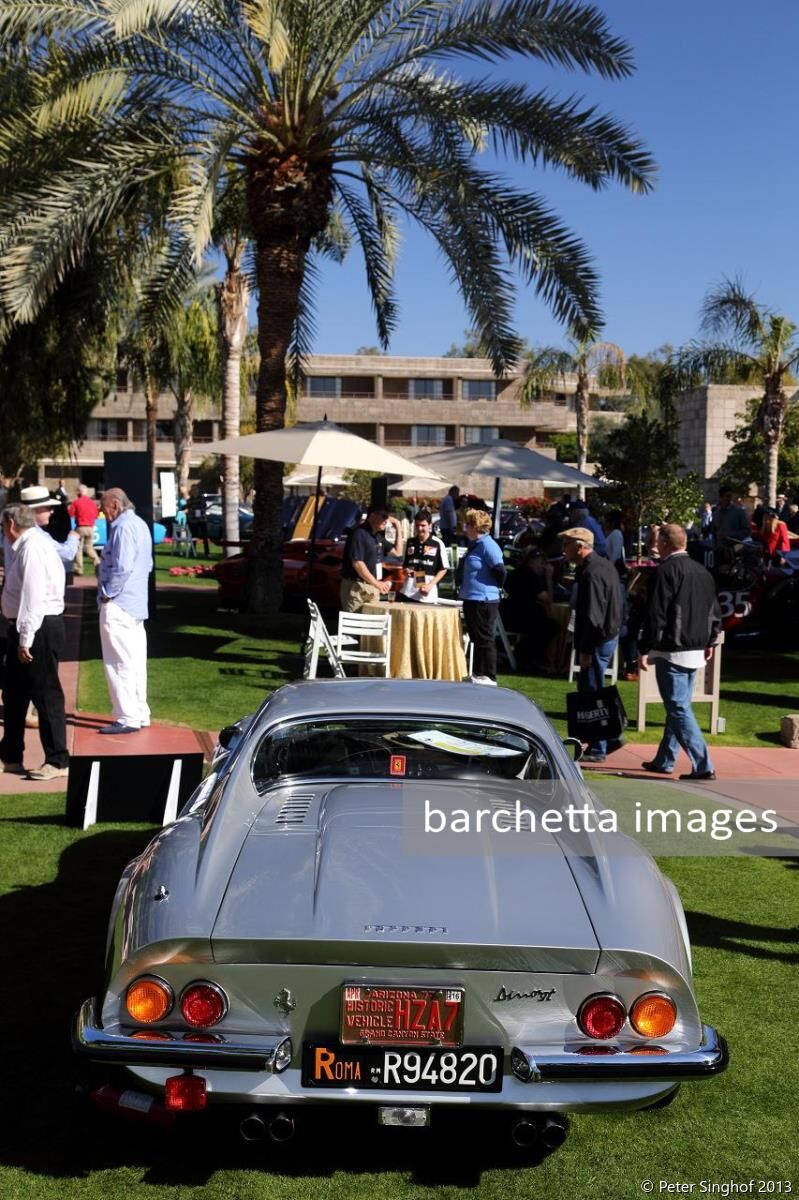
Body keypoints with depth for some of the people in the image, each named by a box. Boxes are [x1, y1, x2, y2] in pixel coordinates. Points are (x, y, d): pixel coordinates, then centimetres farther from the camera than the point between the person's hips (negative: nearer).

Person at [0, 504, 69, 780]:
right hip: (23, 629, 10)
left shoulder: (32, 548, -17)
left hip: (40, 629, -10)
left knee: (46, 695, -4)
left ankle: (57, 762, 4)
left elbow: (33, 597, -23)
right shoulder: (23, 546, 14)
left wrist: (25, 640, -23)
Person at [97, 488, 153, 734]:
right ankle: (140, 714, 18)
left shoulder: (124, 528, -16)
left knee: (119, 664, -6)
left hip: (118, 606, -10)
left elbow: (122, 568, -23)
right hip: (137, 605, 10)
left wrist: (107, 594, -11)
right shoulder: (139, 525, 15)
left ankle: (127, 719, -4)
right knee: (136, 663, 13)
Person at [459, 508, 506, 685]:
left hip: (483, 601, -10)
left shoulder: (487, 545, -17)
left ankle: (489, 677, 3)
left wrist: (496, 588, -7)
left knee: (485, 639, -3)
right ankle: (478, 674, 25)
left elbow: (500, 570, -21)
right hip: (471, 599, 10)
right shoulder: (475, 544, 14)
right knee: (477, 638, 16)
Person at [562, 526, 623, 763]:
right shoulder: (605, 566, 12)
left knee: (591, 693, -2)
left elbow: (592, 617, -23)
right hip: (609, 635, 10)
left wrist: (585, 650, -19)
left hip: (597, 640, -10)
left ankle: (597, 749, 5)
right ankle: (611, 736, 22)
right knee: (590, 690, 18)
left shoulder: (591, 573, -19)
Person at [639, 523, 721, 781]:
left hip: (672, 652, -8)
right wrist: (709, 643, 27)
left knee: (679, 710, -6)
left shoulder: (667, 570, -13)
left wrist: (645, 650, -13)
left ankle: (703, 767, -12)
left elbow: (656, 615, -17)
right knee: (678, 707, 17)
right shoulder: (703, 571, 12)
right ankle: (664, 761, 27)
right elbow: (715, 613, 18)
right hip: (696, 651, 8)